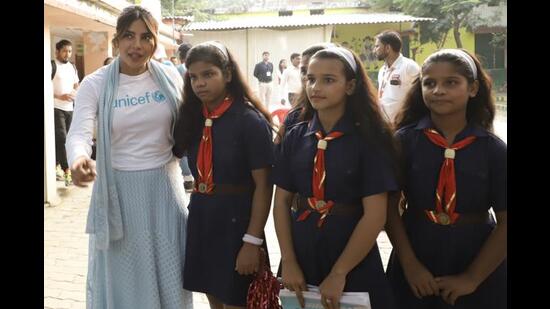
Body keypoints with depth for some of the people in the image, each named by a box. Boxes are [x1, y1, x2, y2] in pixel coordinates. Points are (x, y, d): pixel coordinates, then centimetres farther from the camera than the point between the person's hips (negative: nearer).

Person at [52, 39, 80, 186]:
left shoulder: (72, 67, 13)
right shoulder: (52, 66, -8)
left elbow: (76, 85, 22)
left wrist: (76, 93, 0)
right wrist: (60, 96, -23)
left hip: (69, 108, 7)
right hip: (56, 108, -7)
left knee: (61, 139, 12)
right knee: (62, 139, -12)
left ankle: (56, 166, 25)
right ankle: (67, 172, -14)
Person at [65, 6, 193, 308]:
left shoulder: (170, 77, 0)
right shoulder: (95, 84, -7)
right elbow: (79, 132, -20)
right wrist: (79, 160, -41)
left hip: (164, 185, 2)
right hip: (119, 188, -2)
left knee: (168, 272, 13)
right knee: (123, 276, 9)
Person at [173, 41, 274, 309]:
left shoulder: (250, 121, -14)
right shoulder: (192, 116, 4)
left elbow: (263, 186, -16)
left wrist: (252, 241, -18)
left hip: (235, 219, -6)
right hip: (201, 216, 6)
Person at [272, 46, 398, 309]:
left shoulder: (370, 139, -11)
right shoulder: (295, 136, 0)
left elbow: (375, 215, -15)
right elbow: (282, 201, 2)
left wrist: (339, 273, -16)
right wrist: (288, 262, -6)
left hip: (353, 267, -3)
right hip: (301, 254, 4)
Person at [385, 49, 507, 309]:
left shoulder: (493, 149, -6)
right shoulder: (405, 140, -6)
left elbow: (504, 221, -6)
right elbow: (390, 206, -6)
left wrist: (472, 278, -10)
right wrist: (409, 264, -11)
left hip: (479, 269, 0)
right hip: (415, 267, 0)